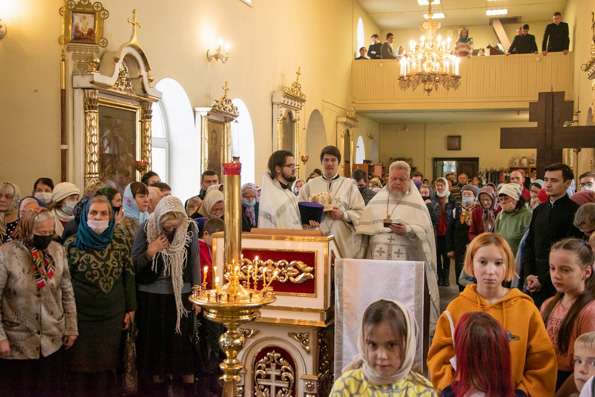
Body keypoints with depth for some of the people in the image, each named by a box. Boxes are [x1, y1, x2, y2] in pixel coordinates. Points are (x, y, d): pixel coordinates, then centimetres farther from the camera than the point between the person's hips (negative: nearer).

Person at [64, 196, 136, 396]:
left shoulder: (120, 239, -2)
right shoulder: (72, 244, -7)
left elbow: (129, 274, 3)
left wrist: (130, 308, 3)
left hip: (112, 315, 2)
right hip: (81, 315, -2)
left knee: (108, 364, 11)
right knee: (81, 365, 7)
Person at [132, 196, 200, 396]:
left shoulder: (190, 229, -6)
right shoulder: (146, 230, -9)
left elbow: (194, 263, 2)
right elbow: (133, 265, -4)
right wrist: (149, 252, -21)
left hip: (182, 296, 0)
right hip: (151, 297, 0)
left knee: (184, 344, 4)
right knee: (156, 343, 9)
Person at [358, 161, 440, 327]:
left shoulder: (416, 203, 6)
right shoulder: (377, 201, 15)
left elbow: (424, 231, -4)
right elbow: (364, 227, 12)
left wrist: (407, 230, -19)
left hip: (406, 260, -2)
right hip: (378, 258, 2)